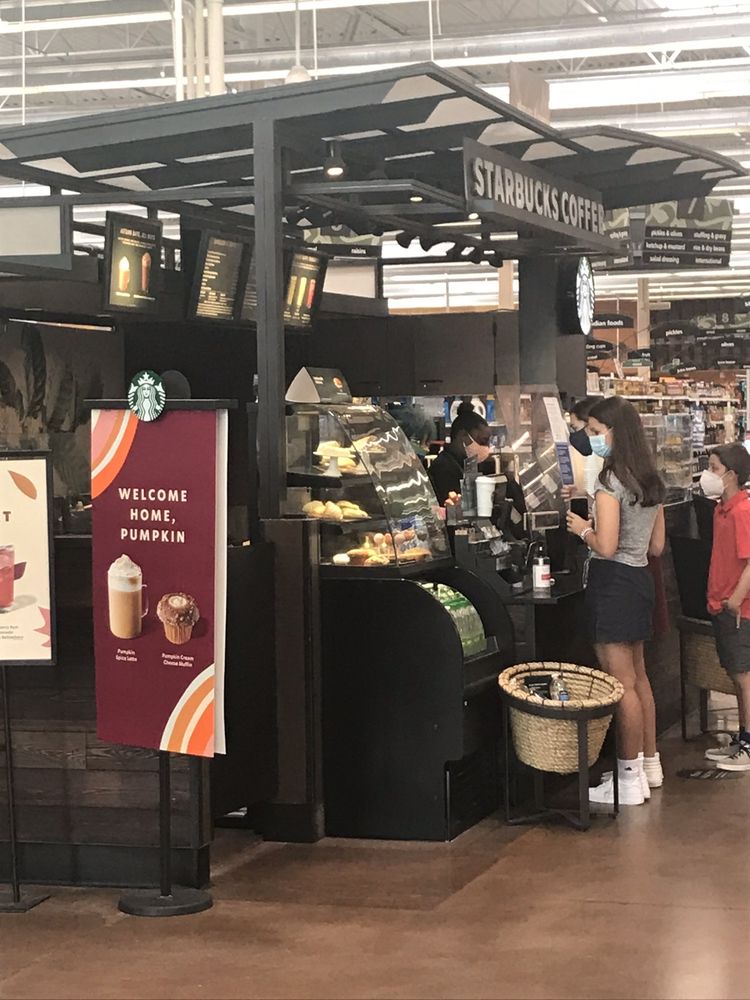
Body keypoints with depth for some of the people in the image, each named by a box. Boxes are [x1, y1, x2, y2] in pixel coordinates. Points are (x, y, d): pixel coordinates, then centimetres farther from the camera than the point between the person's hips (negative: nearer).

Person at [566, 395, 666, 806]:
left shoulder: (611, 480, -17)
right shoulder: (650, 480, 10)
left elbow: (606, 546, -24)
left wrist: (584, 529, -5)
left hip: (613, 582, -9)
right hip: (640, 578, 9)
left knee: (622, 684, -3)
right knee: (638, 677, 18)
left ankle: (631, 778, 2)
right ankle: (649, 764, 27)